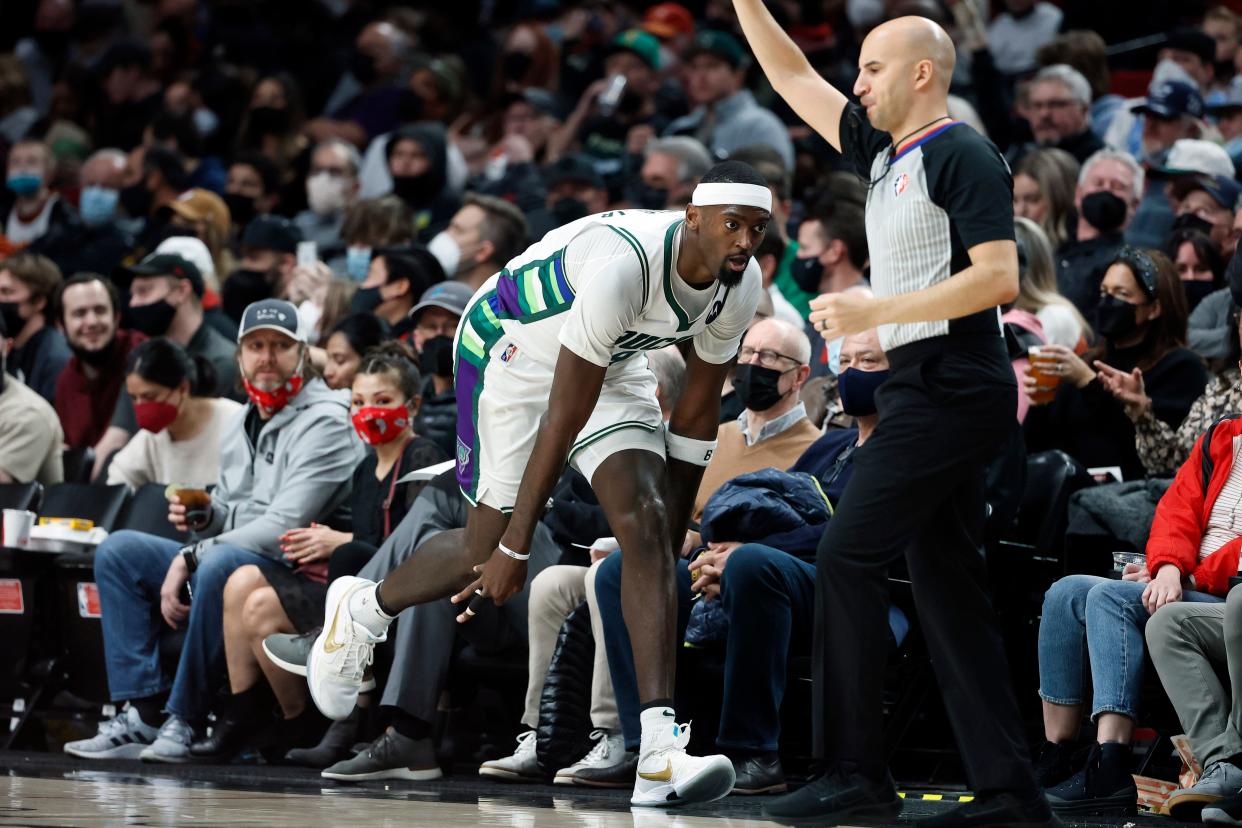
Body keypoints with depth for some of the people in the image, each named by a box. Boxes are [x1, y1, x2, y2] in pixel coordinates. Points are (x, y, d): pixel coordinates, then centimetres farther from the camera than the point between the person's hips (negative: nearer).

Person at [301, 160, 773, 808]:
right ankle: (359, 609, 32)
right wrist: (516, 550, -26)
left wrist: (675, 531, 5)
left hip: (613, 365, 6)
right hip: (512, 350, -6)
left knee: (648, 531, -15)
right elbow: (562, 420, -32)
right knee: (489, 556, -2)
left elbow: (698, 411, 1)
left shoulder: (740, 286, -15)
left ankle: (660, 756, -24)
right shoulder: (621, 265, -37)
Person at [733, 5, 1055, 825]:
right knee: (945, 582, 6)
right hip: (927, 389, 9)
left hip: (950, 384, -9)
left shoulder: (962, 156, -9)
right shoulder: (883, 151, 17)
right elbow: (795, 79, 26)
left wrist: (873, 312, -20)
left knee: (848, 559, -11)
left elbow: (998, 275, -19)